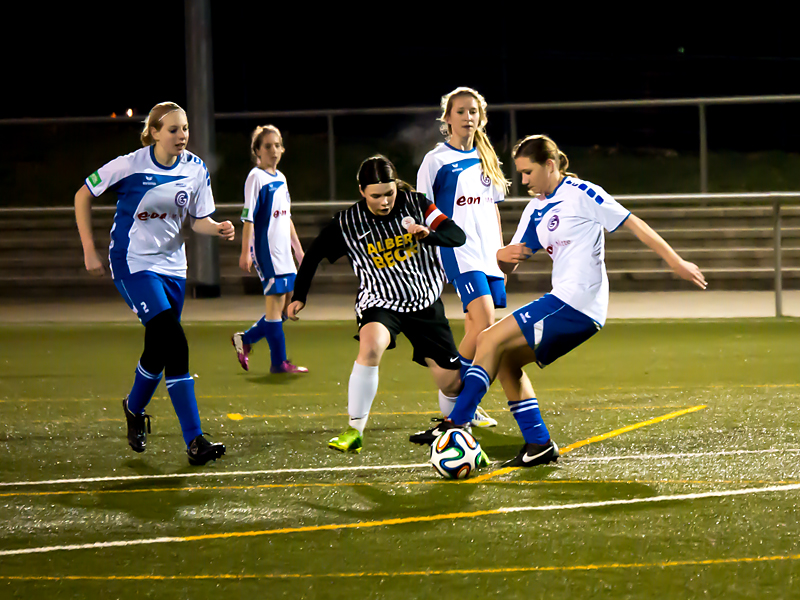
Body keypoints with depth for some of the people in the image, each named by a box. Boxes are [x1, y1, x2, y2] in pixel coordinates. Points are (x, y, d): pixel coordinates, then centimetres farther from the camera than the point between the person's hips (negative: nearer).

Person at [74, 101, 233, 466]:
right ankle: (194, 441, -15)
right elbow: (83, 196, -3)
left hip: (172, 266, 6)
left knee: (159, 349, 11)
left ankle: (135, 408, 42)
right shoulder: (130, 166, -14)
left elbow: (199, 220, 7)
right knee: (174, 344, -19)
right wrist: (89, 250, -6)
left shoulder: (195, 170, -1)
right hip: (133, 264, -6)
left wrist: (218, 229, -16)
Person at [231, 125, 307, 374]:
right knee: (276, 302, -7)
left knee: (286, 304, 9)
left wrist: (298, 249, 24)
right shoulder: (256, 177, -9)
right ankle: (279, 362, -1)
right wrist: (245, 252, -16)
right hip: (266, 248, -8)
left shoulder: (280, 178, 15)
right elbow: (248, 218, -12)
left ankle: (245, 339, 22)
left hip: (283, 250, 8)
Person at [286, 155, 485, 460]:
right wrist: (299, 297, 1)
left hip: (426, 302, 2)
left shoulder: (415, 204, -10)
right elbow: (314, 255, 4)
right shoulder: (347, 223, -10)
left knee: (452, 382, -3)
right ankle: (354, 432, -27)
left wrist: (428, 234, -33)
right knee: (370, 346, -35)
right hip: (380, 302, -1)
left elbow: (458, 236, -14)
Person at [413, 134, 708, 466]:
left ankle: (456, 423, -14)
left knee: (490, 340, -12)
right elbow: (509, 265, 19)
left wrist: (675, 261, -9)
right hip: (564, 303, 9)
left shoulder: (581, 194, -6)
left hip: (577, 300, -9)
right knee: (506, 360, 9)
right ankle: (538, 445, 5)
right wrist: (502, 255, -6)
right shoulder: (535, 210, 18)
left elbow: (633, 224, -6)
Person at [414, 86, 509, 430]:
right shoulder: (437, 160, -1)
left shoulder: (485, 160, 16)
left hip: (488, 256, 6)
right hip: (459, 253, -6)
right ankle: (452, 402, -9)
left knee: (476, 329, 2)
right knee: (484, 323, -19)